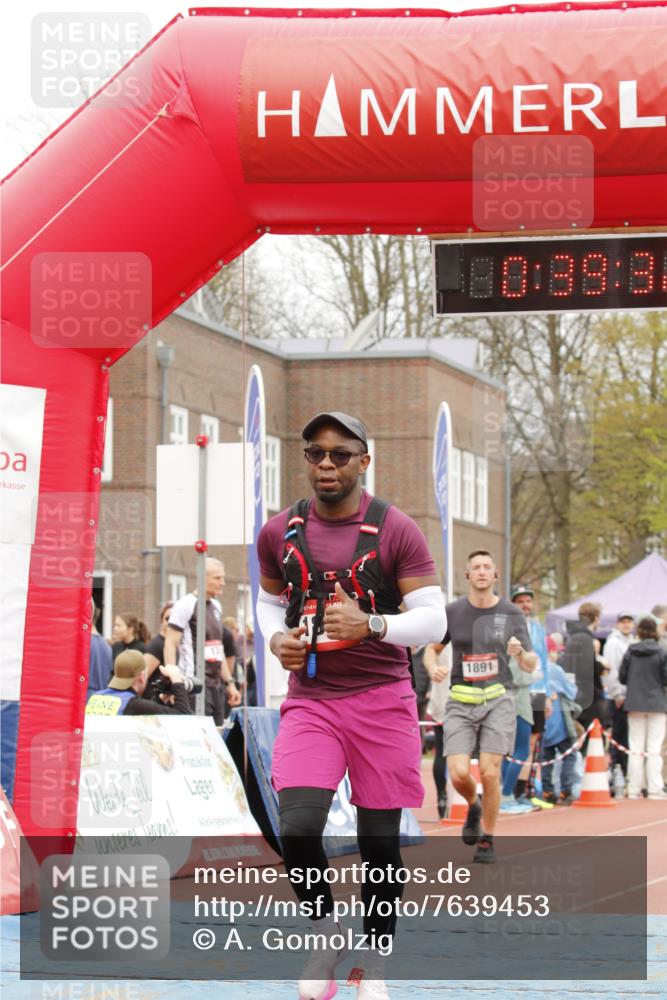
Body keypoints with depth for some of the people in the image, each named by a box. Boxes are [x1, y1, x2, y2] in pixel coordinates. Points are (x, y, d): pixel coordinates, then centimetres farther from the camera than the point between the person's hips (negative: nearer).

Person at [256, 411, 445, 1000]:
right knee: (298, 830, -16)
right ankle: (326, 931, 10)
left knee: (380, 843, 4)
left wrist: (371, 626, -26)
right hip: (310, 701, 2)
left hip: (382, 701, -2)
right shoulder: (280, 532, 5)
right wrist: (276, 637, 0)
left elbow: (433, 621, -8)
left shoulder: (397, 531, -5)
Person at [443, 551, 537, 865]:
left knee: (489, 773, -9)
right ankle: (473, 807, 22)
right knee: (458, 773, -13)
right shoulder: (453, 612, 3)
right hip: (461, 701, 1)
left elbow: (531, 666, 3)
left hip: (498, 700, -1)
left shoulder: (511, 614, 2)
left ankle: (487, 839, 9)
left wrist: (520, 653, -20)